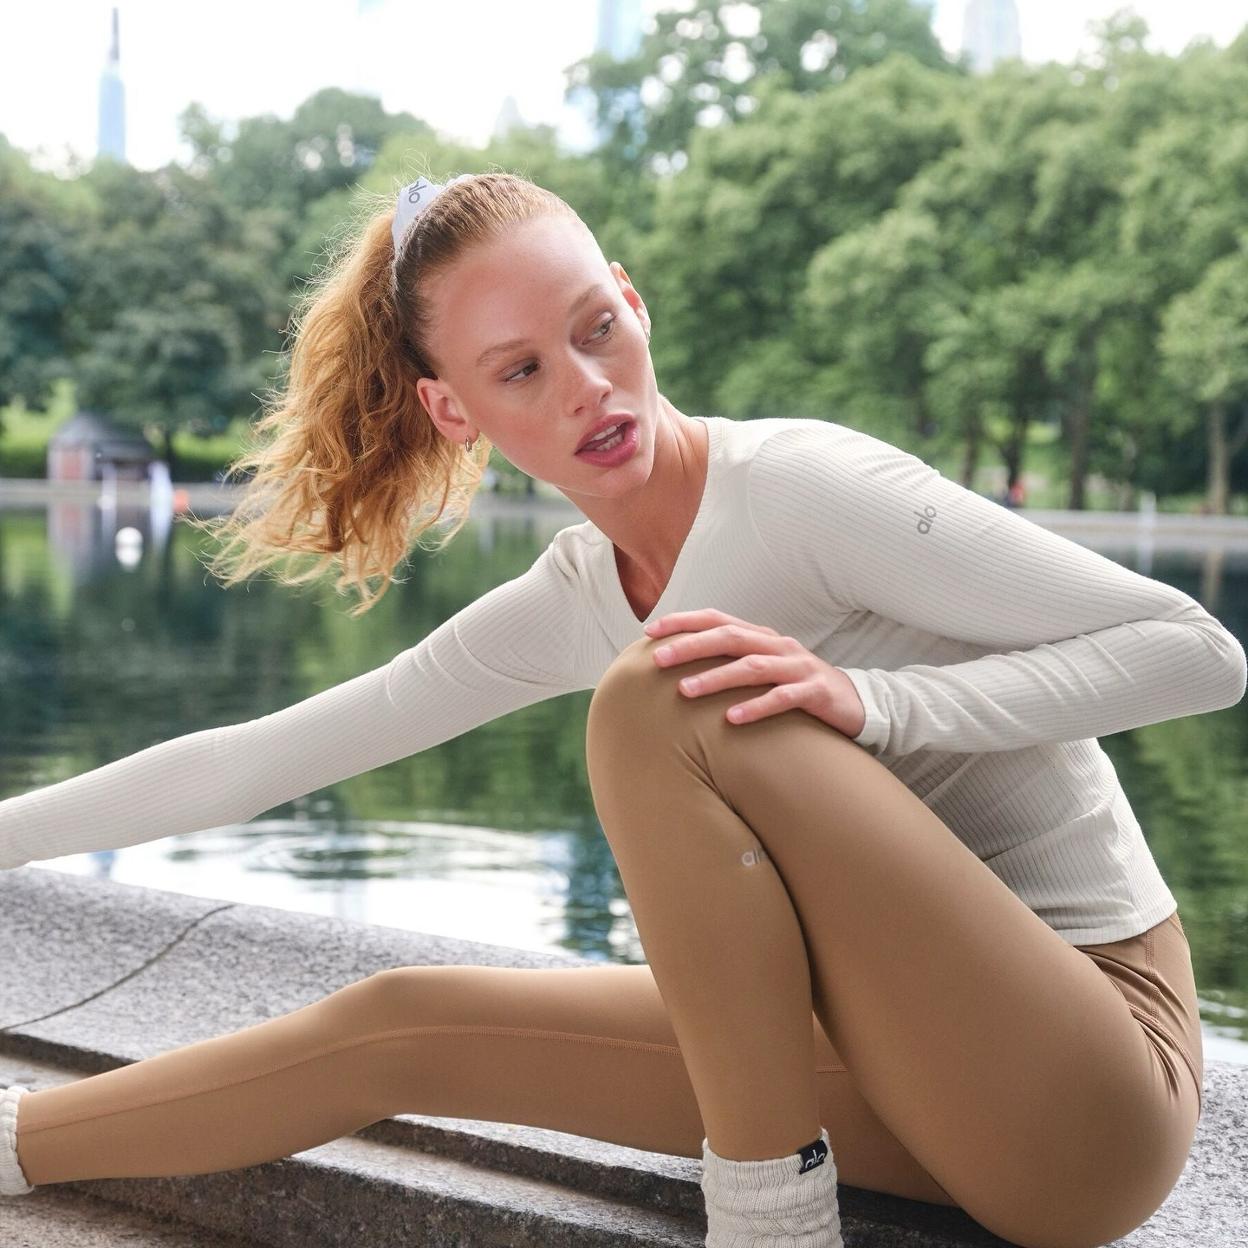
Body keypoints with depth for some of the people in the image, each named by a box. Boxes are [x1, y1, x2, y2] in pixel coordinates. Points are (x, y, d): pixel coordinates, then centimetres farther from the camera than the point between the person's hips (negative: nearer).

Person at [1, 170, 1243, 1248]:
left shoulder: (802, 485, -17)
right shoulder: (565, 608, 3)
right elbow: (247, 763, 9)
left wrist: (871, 702, -28)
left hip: (1095, 1087, -6)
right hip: (912, 1065, 6)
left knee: (660, 694, -24)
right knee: (391, 1024, 3)